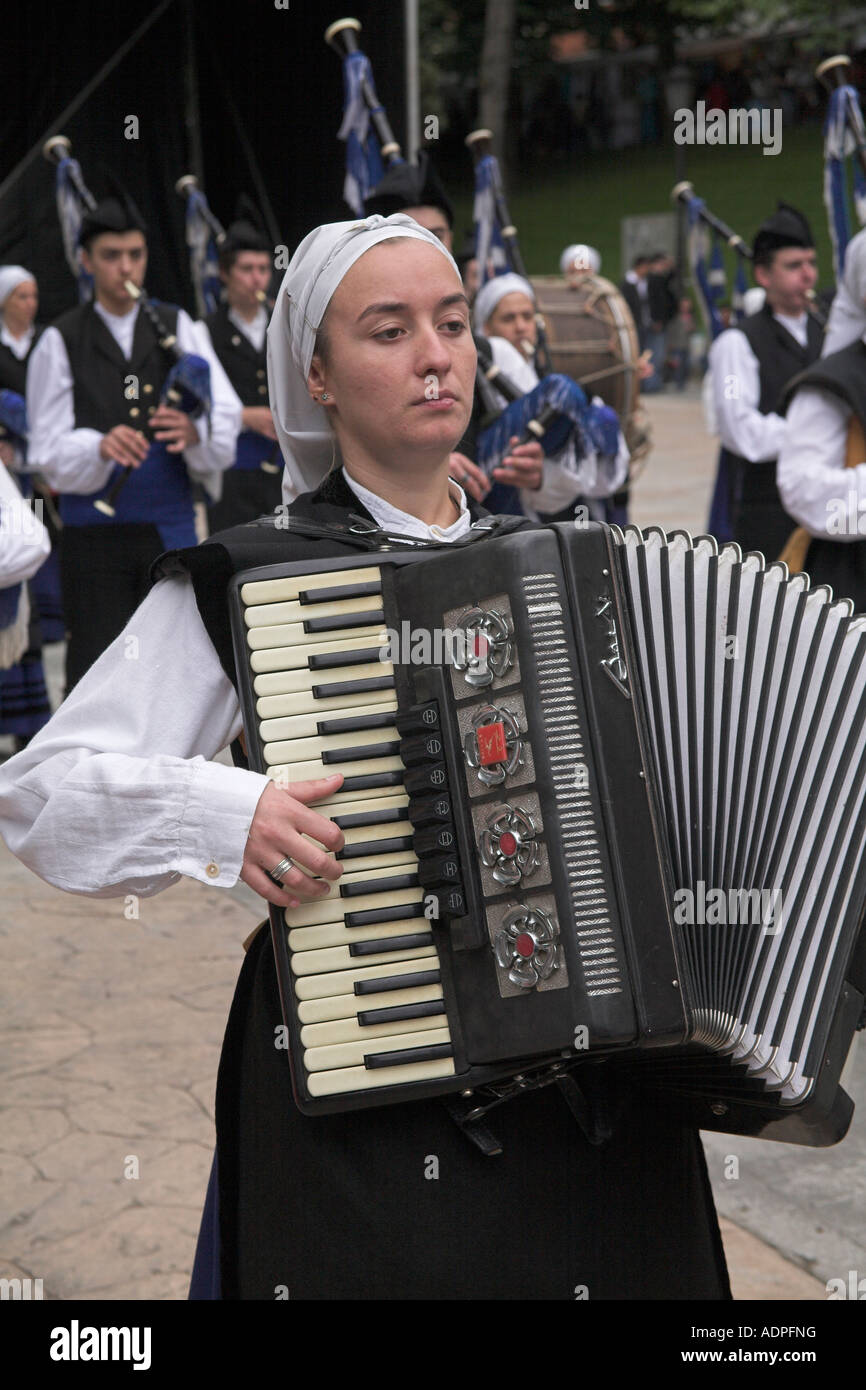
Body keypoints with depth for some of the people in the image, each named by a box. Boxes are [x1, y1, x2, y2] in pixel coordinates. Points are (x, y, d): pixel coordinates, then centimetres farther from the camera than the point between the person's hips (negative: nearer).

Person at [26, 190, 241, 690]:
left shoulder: (178, 327, 9)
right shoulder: (61, 341, 3)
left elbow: (228, 413, -1)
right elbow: (49, 448, -2)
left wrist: (195, 430, -24)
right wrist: (100, 446, -24)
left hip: (170, 523, 2)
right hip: (95, 531, -2)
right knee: (95, 664, -2)